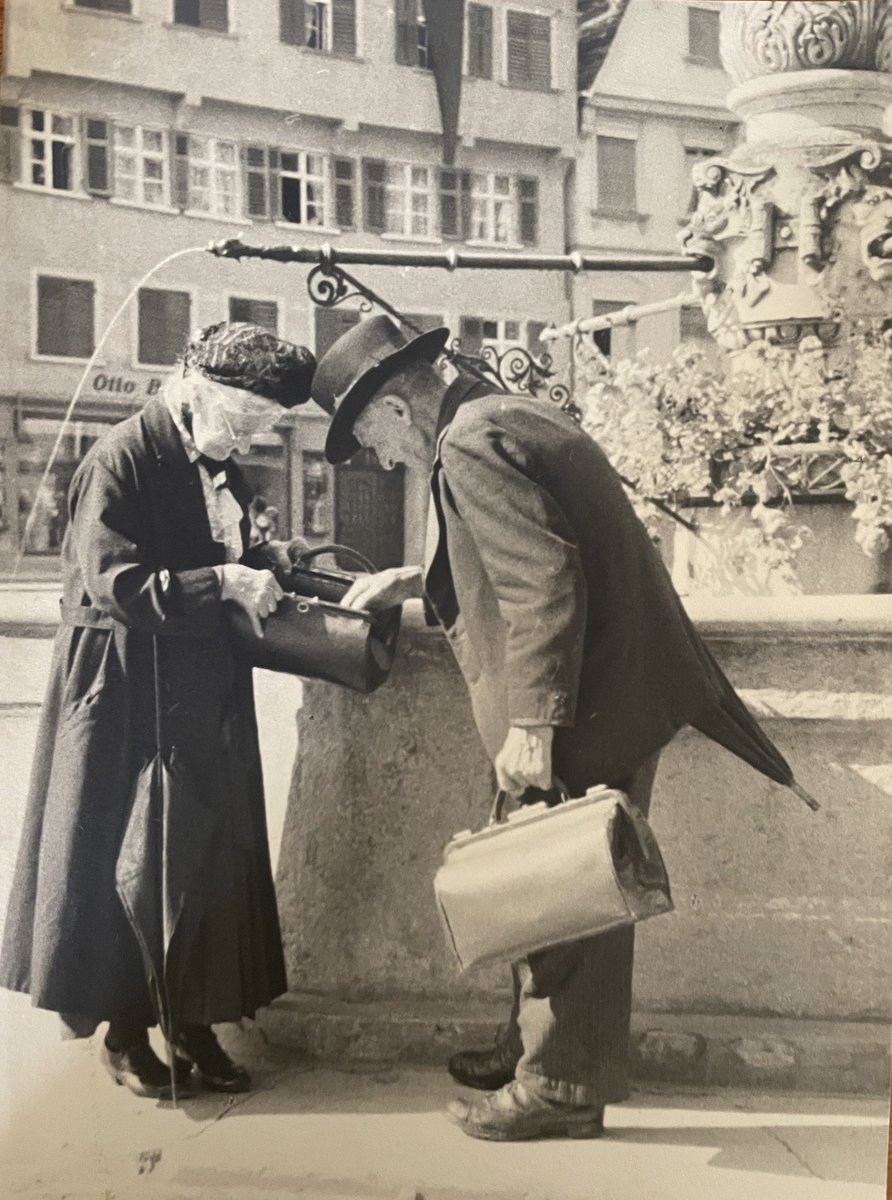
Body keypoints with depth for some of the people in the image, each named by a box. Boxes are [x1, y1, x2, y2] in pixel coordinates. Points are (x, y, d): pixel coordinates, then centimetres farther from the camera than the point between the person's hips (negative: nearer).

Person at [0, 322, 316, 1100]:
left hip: (207, 694, 7)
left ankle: (193, 1021, 22)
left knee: (213, 855, 9)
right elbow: (114, 585, -20)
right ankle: (126, 1030, 19)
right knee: (133, 860, 3)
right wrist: (226, 583, -23)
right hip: (130, 693, -7)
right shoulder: (121, 460, -14)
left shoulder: (220, 469, 8)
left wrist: (266, 564, -2)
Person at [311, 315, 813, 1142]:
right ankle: (537, 1045, 32)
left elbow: (544, 580, -25)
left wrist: (532, 723, -25)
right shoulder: (512, 416, 16)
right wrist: (414, 581, 24)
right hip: (614, 694, 10)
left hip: (586, 712, -10)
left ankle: (560, 1089, 14)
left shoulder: (471, 445, -15)